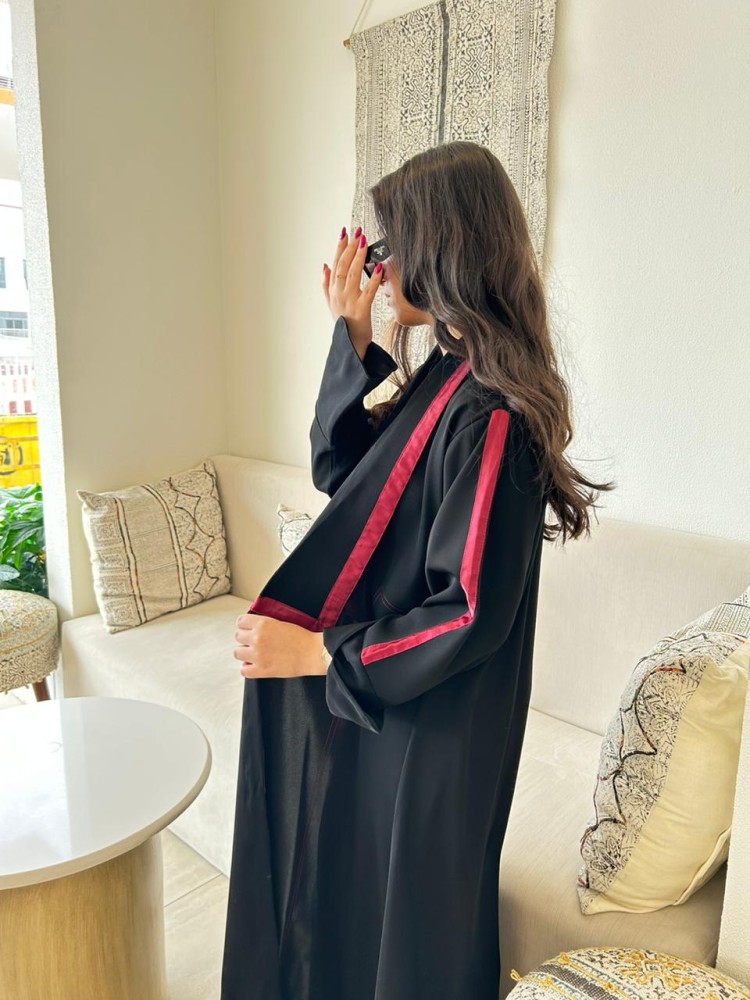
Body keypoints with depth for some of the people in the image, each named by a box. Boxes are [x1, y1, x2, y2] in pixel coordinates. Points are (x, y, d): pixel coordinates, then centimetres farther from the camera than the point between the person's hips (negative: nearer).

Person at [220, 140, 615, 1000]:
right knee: (337, 890, 29)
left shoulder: (488, 412, -26)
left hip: (431, 726, -8)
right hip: (368, 701, 8)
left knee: (408, 924, 19)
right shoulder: (443, 372, 0)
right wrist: (352, 335, -2)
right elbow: (339, 468, 6)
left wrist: (315, 651, -20)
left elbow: (470, 614, -26)